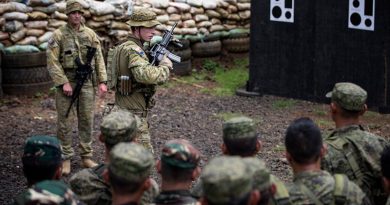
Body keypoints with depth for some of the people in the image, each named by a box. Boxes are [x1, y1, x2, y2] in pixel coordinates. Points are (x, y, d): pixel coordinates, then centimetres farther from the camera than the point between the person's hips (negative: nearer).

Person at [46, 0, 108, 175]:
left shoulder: (90, 34, 5)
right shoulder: (58, 35, -4)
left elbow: (99, 58, 7)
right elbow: (52, 62, -8)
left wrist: (102, 81, -1)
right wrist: (64, 83, -14)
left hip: (86, 83, 3)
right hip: (66, 82, -3)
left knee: (87, 120, 6)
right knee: (64, 122, 2)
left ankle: (86, 157, 16)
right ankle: (66, 158, 11)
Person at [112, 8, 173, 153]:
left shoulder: (124, 47, 12)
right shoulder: (134, 50, -19)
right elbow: (147, 75, -38)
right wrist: (165, 66, -20)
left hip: (124, 111, 10)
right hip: (134, 115, -10)